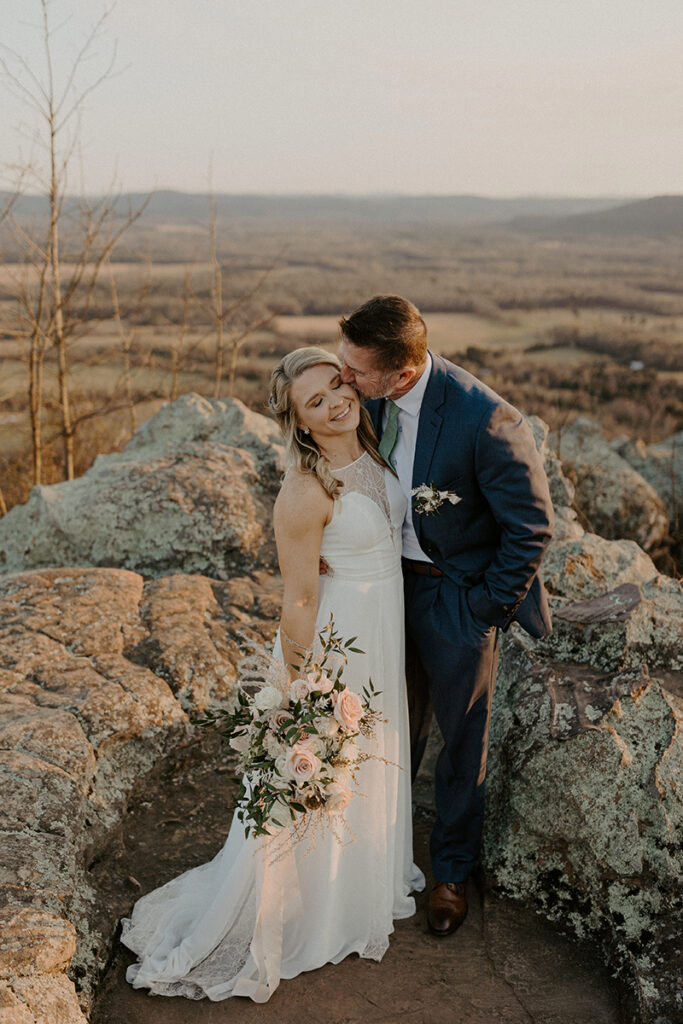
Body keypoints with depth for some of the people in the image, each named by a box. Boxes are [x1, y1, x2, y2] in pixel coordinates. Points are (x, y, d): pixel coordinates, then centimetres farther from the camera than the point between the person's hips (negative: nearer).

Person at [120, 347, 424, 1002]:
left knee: (372, 763, 26)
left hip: (384, 634, 8)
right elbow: (299, 601, -22)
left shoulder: (368, 454, -2)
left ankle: (365, 883, 52)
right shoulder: (305, 493, -27)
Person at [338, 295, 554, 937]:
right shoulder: (371, 397, -12)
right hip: (391, 580, 5)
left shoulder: (484, 420, -32)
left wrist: (486, 609, -14)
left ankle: (452, 870, 38)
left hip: (457, 595, -5)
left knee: (461, 739, 15)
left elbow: (532, 526, -20)